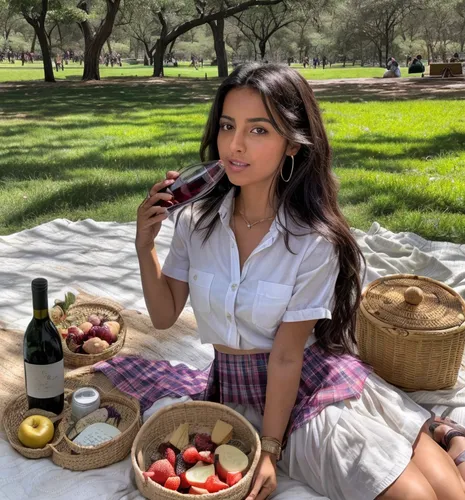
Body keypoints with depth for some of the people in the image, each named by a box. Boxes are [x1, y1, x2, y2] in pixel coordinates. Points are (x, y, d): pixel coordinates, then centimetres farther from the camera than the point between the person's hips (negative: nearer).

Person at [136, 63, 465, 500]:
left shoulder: (313, 242, -18)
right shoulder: (197, 222, -8)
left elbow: (287, 355, -15)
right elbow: (164, 315, -1)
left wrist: (269, 450, -13)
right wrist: (144, 248, -15)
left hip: (317, 378, -1)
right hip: (242, 390, 1)